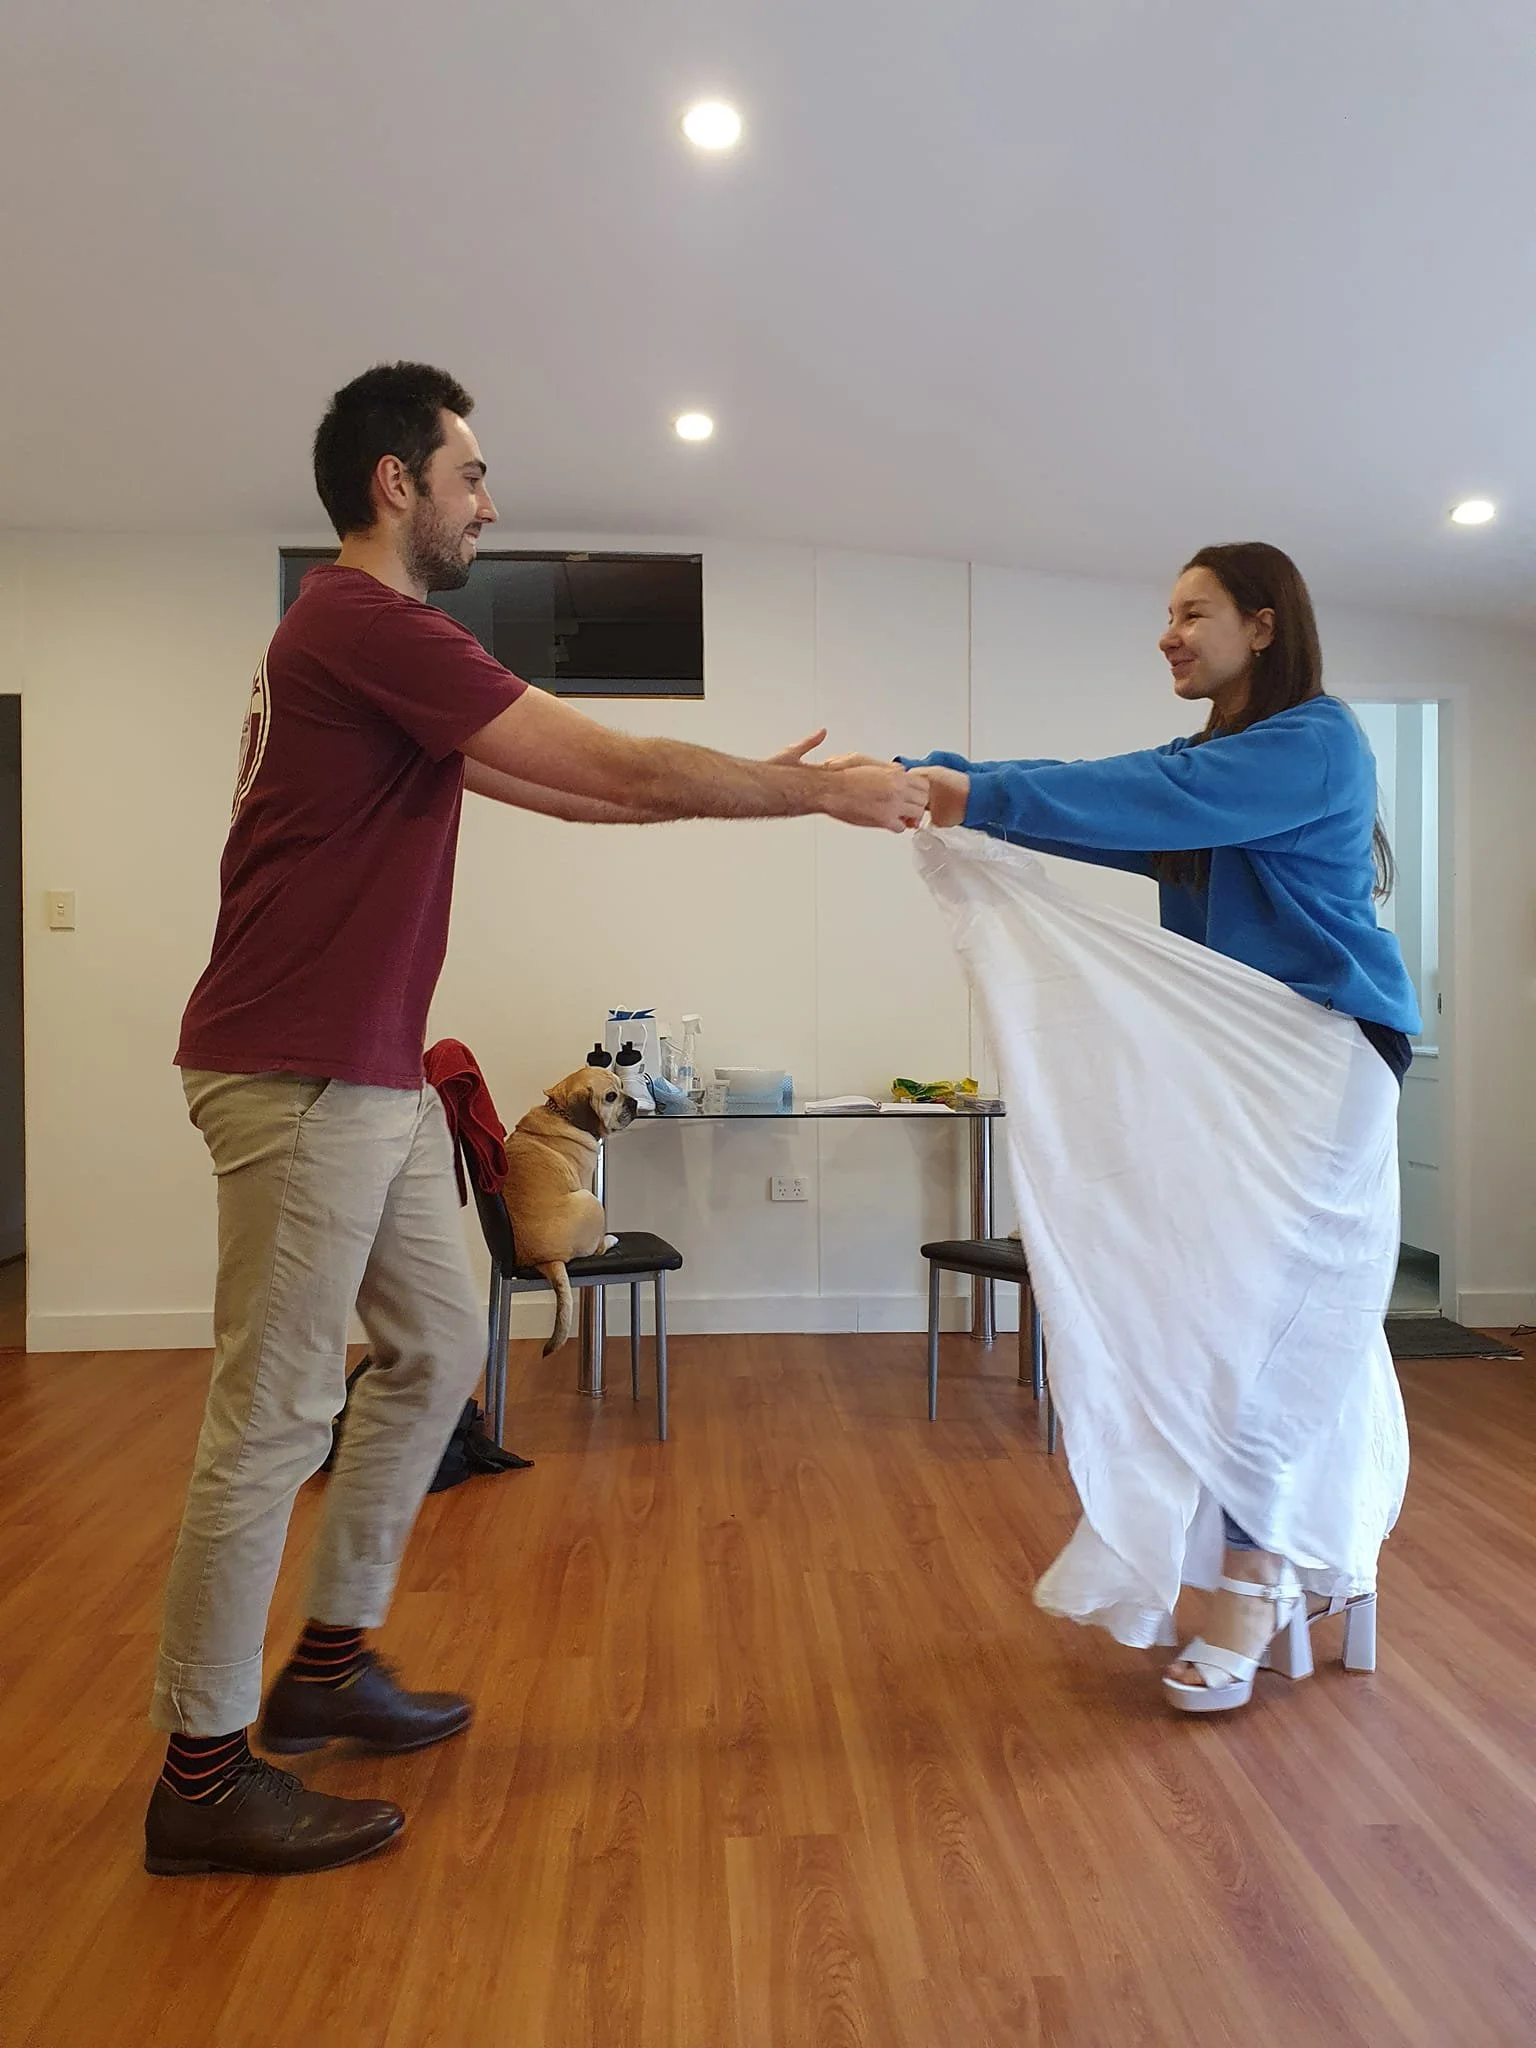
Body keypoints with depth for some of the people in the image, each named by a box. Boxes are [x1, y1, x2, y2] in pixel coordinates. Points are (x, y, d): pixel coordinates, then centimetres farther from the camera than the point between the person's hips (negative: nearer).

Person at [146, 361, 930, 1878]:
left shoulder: (373, 642, 18)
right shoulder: (364, 625, -15)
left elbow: (567, 793, 19)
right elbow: (615, 766, -16)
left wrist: (750, 785, 18)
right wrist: (819, 793, -5)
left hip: (371, 1073, 10)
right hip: (300, 1075, -10)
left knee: (434, 1351, 15)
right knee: (273, 1414, -2)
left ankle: (329, 1664, 30)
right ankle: (202, 1774, 14)